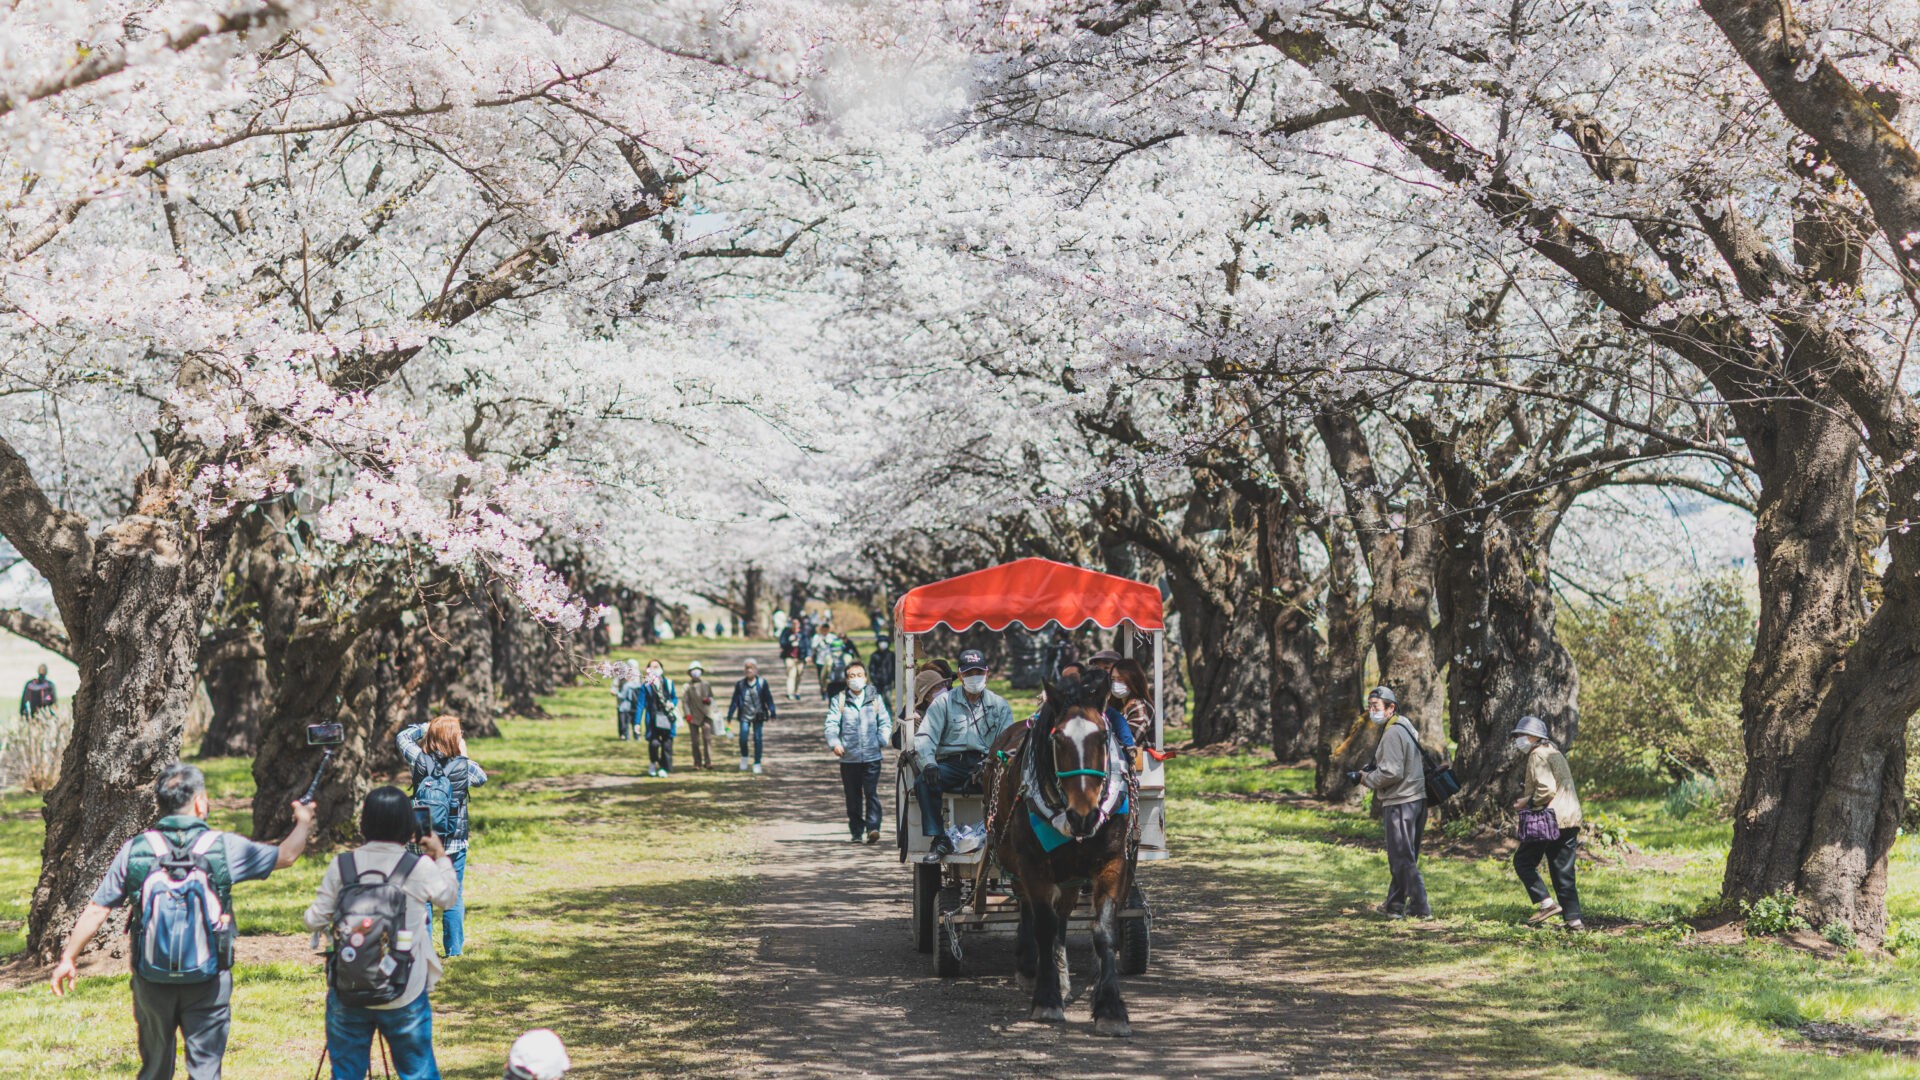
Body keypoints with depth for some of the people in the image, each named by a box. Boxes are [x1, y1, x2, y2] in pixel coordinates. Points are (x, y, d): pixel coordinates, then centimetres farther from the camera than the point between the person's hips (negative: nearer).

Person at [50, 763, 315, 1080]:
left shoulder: (134, 851, -4)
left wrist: (68, 958, 11)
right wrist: (304, 823, 26)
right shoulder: (223, 847, -7)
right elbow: (285, 855, 6)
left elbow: (96, 911, -1)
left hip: (152, 980, 2)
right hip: (208, 982, -2)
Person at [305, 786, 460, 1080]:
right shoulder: (420, 868, -10)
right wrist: (440, 856, 24)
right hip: (404, 994, -1)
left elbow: (315, 921, 1)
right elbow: (448, 897, 10)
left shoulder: (341, 866, -6)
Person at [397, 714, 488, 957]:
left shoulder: (420, 761, -11)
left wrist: (429, 726, 11)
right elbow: (482, 778, 12)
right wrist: (464, 754, 12)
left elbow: (403, 736, 8)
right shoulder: (466, 767, -12)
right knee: (454, 899, 11)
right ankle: (454, 950, 15)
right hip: (454, 845, 0)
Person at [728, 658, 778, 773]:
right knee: (743, 738, -9)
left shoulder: (762, 683, -3)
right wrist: (730, 715, 2)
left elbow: (768, 699, 1)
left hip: (758, 715, 0)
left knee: (757, 739, 0)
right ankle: (744, 757, 20)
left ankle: (757, 764, 10)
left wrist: (772, 713, -2)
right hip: (744, 715, 0)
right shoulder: (740, 684, 0)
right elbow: (734, 700, 3)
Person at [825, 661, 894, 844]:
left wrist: (883, 741, -8)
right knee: (853, 797, 6)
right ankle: (857, 832, 14)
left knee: (871, 793, -10)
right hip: (848, 757, 1)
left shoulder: (875, 698, 11)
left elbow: (885, 722, 10)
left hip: (872, 755, -1)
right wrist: (834, 743, -17)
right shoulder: (839, 700, 8)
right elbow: (831, 724, 0)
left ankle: (873, 828, -14)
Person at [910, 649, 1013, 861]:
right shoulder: (943, 702, 12)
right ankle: (939, 840, -23)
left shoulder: (999, 705, 17)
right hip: (951, 764, 0)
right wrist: (928, 763, -20)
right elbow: (925, 736, 1)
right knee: (923, 782, -30)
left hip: (985, 764, 0)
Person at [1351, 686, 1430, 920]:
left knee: (1402, 858, -5)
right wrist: (1373, 770, 14)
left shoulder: (1392, 733, -16)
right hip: (1416, 801, 10)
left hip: (1399, 802, -10)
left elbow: (1392, 773, -23)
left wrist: (1367, 778, -7)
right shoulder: (1405, 727, 16)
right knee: (1401, 857, 17)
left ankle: (1421, 907, -6)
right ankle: (1394, 905, 25)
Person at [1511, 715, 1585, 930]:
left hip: (1551, 820, -9)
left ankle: (1547, 903, -5)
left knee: (1523, 862, 4)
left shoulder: (1538, 755, -9)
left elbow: (1547, 790, -21)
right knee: (1563, 872, 9)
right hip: (1571, 820, 9)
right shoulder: (1555, 753, 22)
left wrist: (1528, 802, -6)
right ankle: (1573, 918, 4)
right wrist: (1530, 800, 19)